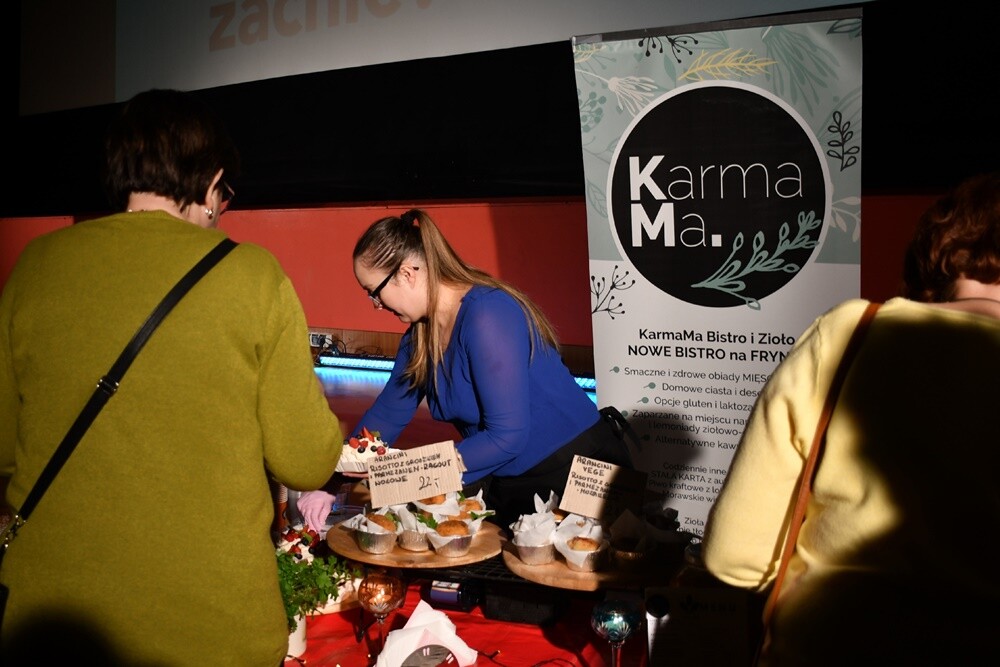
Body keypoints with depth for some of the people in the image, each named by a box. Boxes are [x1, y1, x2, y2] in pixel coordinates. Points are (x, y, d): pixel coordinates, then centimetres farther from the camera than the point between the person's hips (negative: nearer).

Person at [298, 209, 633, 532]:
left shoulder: (487, 316, -24)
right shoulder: (420, 334, 3)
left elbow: (506, 436, -26)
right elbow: (385, 415, 9)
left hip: (575, 469, -8)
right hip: (508, 482, 8)